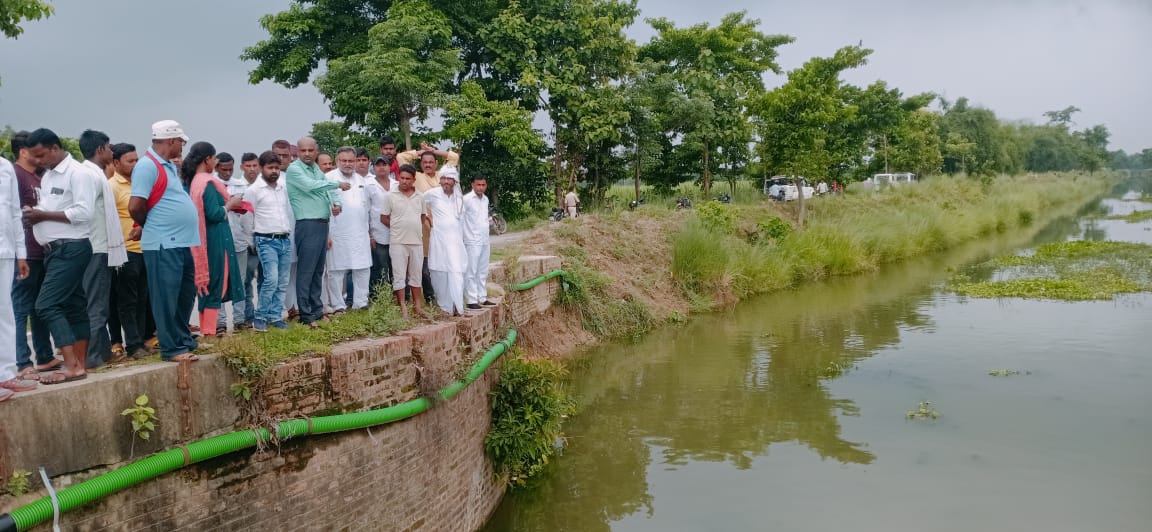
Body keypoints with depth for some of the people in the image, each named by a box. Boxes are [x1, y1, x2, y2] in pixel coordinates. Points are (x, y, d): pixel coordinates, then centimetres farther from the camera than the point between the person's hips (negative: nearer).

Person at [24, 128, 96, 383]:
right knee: (73, 307, 9)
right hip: (56, 249, 9)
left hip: (71, 248, -9)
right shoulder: (48, 176, 17)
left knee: (47, 304, -14)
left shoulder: (77, 173, -11)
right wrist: (34, 213, 1)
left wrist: (43, 215, -15)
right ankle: (79, 365, 13)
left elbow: (83, 213, -20)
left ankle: (72, 366, -14)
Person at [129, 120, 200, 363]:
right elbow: (135, 207, -18)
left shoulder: (168, 165, 16)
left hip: (181, 242, 9)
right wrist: (151, 226, -1)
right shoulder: (148, 166, -13)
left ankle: (183, 340, 26)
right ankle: (172, 349, 4)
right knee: (167, 298, -2)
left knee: (185, 295, 16)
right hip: (163, 244, -9)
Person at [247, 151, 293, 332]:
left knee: (283, 282, 7)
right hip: (267, 241, -6)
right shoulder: (253, 190, -5)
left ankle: (275, 316, 16)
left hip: (285, 240, 6)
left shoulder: (283, 188, 12)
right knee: (271, 279, -16)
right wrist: (253, 241, -2)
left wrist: (290, 235, 15)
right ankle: (260, 317, -3)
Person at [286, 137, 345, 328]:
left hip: (322, 224, 8)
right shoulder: (294, 169, -6)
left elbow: (329, 189, 22)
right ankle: (306, 315, -3)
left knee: (318, 270, 13)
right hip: (307, 225, -8)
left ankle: (317, 310, 21)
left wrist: (336, 203, 0)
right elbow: (310, 186, -21)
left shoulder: (316, 169, 18)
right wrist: (338, 184, -11)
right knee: (305, 271, -6)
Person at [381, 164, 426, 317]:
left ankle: (418, 305, 20)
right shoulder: (391, 196, -3)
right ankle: (402, 307, 3)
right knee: (399, 275, -1)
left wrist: (415, 229, 7)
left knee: (415, 275, 12)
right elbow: (383, 218, 1)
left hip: (417, 242, 3)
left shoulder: (420, 197, 7)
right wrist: (398, 228, 1)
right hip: (398, 242, -3)